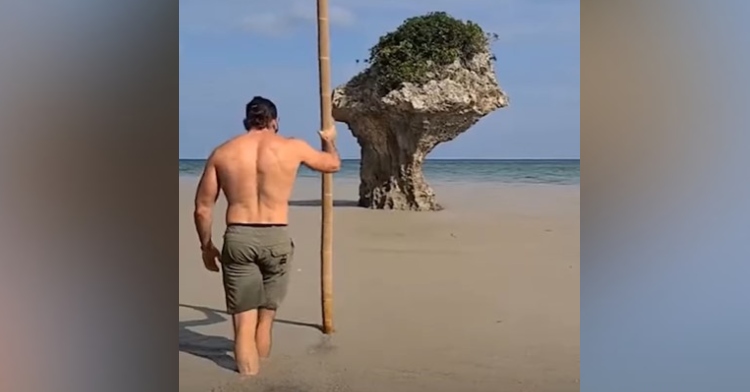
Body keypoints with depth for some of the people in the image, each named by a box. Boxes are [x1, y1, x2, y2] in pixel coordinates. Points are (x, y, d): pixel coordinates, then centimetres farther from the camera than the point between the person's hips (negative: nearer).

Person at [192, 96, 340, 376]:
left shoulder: (222, 153, 6)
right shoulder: (292, 147, 3)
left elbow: (202, 208, 6)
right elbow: (333, 164, 22)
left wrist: (207, 246, 20)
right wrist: (329, 140, 43)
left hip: (238, 238, 0)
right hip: (276, 239, 0)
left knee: (244, 324, 5)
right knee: (265, 320, 17)